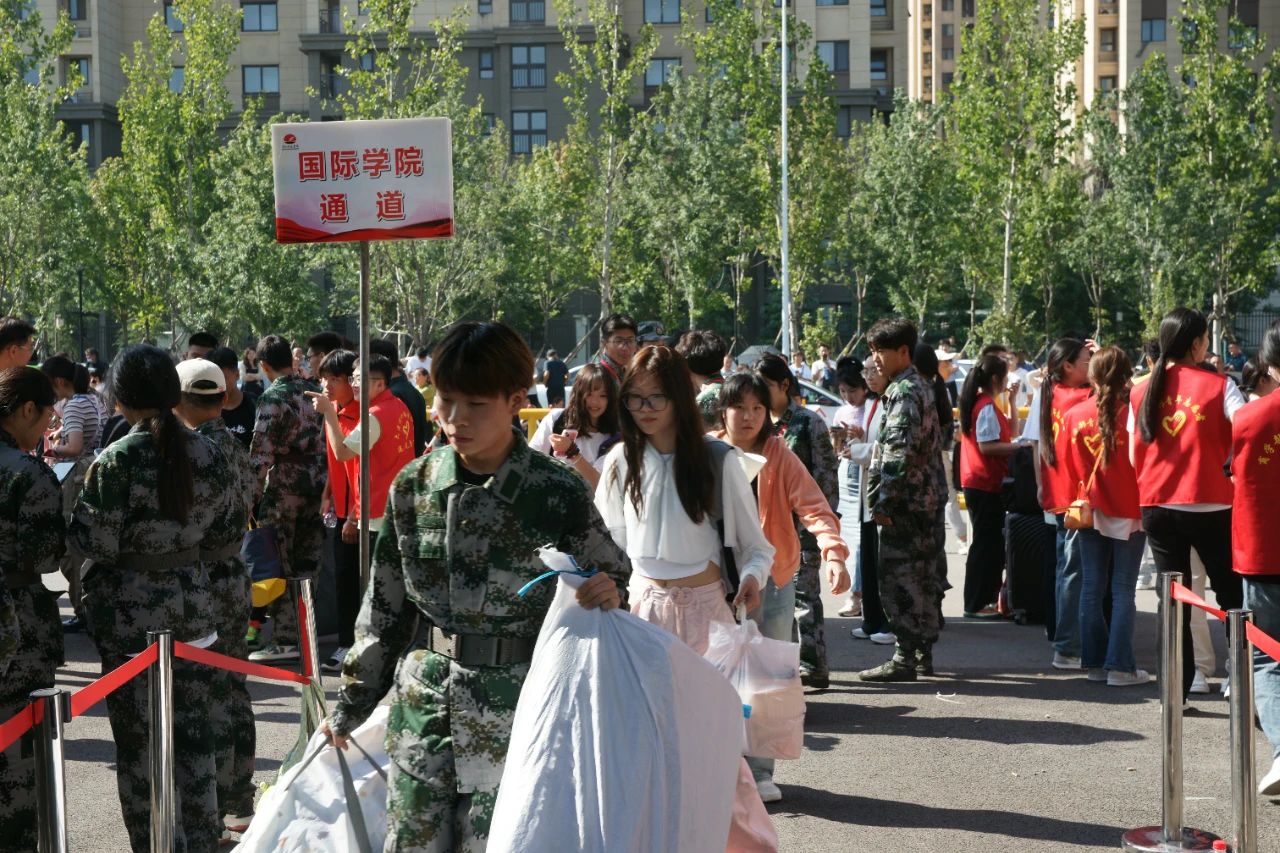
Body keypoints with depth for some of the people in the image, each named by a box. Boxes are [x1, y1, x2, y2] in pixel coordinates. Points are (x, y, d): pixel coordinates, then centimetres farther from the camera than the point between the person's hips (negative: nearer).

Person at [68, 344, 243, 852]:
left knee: (138, 742, 6)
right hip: (192, 603, 5)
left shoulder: (115, 462, -15)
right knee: (193, 732, 14)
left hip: (129, 611, -5)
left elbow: (93, 543, -14)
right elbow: (228, 532, 6)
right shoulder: (207, 453, -1)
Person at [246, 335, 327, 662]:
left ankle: (285, 640, 0)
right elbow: (325, 442, 11)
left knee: (277, 564, 0)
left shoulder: (273, 397, -12)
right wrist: (322, 484, 16)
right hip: (316, 487, 7)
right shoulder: (313, 391, 8)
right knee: (305, 563, 12)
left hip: (283, 488, -7)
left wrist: (253, 497, -8)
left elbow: (261, 452, -15)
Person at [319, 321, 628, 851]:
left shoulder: (558, 494, -10)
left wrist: (609, 596, -20)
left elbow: (611, 577, 4)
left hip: (514, 716, -3)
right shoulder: (414, 485, 1)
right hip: (422, 707, 4)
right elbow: (384, 604, 10)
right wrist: (350, 705, 13)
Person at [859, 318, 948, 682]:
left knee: (898, 577, -6)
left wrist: (883, 501, -22)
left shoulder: (904, 392, -14)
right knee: (922, 577, 13)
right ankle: (923, 653, 20)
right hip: (928, 498, 10)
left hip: (906, 501, -10)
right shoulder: (921, 388, 17)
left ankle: (904, 658, -4)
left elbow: (899, 451, -23)